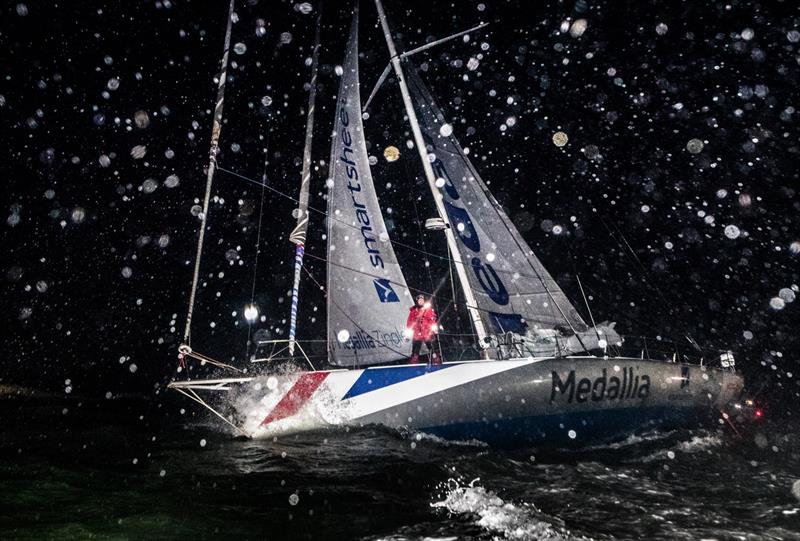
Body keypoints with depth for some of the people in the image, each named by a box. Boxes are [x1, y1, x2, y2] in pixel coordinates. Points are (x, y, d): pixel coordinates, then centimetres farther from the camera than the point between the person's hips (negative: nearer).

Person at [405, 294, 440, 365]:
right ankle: (414, 363, 8)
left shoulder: (429, 309, 6)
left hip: (427, 333, -2)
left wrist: (433, 329, -9)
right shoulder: (413, 310, 11)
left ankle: (436, 361, -2)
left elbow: (433, 320, 1)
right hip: (417, 333, 2)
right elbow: (410, 321, 13)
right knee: (415, 350, 2)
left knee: (431, 347, -7)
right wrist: (408, 332, 9)